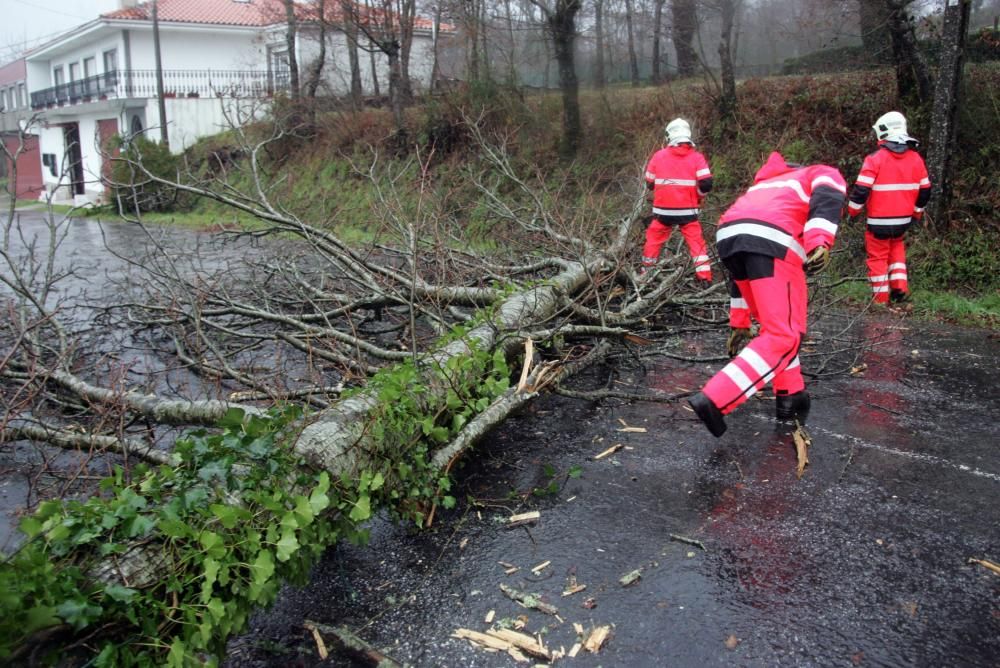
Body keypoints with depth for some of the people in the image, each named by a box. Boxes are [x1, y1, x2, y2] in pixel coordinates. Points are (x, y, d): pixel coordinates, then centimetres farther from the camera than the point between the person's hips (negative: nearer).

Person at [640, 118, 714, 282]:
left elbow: (649, 184, 7)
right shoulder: (697, 157, -3)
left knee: (654, 239, 18)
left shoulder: (658, 156, 0)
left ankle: (646, 271, 25)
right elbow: (706, 184, -9)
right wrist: (697, 197, 11)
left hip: (663, 210, 1)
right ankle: (705, 276, 0)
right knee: (696, 242, 7)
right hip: (687, 211, -1)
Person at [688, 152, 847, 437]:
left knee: (775, 325, 24)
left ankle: (790, 398, 27)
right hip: (773, 240, -7)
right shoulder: (828, 174, 29)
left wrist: (739, 323, 42)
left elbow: (747, 272, 41)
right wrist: (820, 244, -18)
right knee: (783, 336, -1)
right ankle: (714, 400, -11)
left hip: (728, 235, 7)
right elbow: (826, 202, -1)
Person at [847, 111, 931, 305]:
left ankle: (881, 298, 11)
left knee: (878, 256, 7)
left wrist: (853, 210, -1)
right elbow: (924, 190, 10)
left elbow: (861, 189, -17)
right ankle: (900, 287, 13)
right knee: (896, 247, 27)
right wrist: (917, 212, 23)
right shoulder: (916, 158, 3)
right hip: (903, 220, 5)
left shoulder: (876, 158, -14)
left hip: (879, 221, -5)